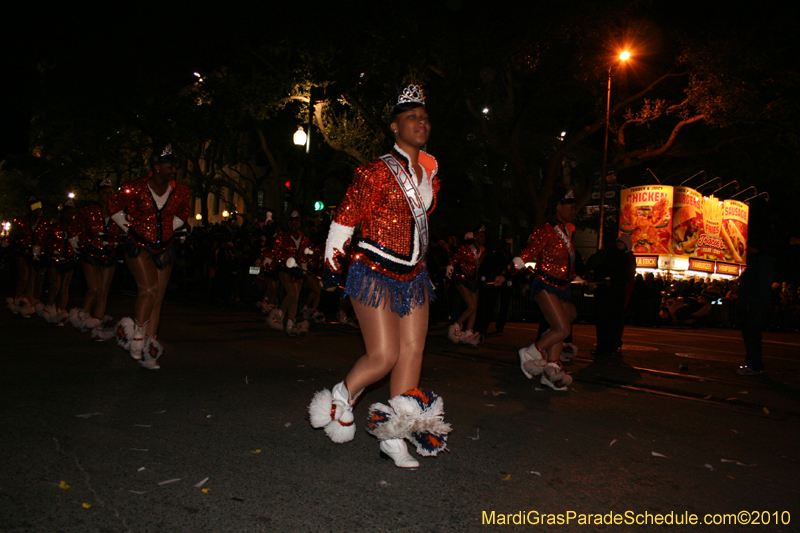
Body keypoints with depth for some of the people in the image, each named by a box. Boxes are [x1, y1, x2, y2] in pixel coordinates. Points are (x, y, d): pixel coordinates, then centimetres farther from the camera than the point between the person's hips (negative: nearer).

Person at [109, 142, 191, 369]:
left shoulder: (181, 192, -3)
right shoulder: (136, 189, -13)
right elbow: (114, 206, 6)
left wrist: (166, 229, 10)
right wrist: (129, 228, 5)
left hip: (164, 247, 4)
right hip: (138, 245, -4)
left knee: (157, 299, 2)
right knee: (149, 288, -23)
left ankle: (148, 350, 10)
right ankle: (136, 336, -6)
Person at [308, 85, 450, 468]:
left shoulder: (430, 174, 10)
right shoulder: (376, 173, -11)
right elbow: (345, 218, -7)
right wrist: (332, 264, -2)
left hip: (412, 276, 7)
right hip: (375, 274, -7)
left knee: (412, 351, 2)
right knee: (383, 356, -9)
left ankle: (393, 433, 13)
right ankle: (340, 400, 19)